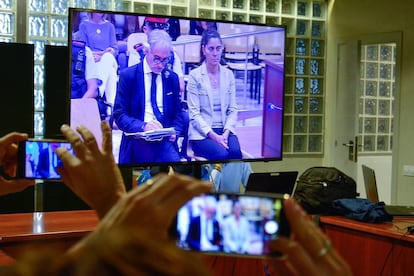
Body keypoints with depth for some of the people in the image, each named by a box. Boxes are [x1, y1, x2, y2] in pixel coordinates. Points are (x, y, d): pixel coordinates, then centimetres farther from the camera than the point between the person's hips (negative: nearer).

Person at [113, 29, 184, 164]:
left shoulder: (172, 77, 11)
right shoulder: (128, 75, 1)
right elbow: (119, 115, -2)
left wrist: (174, 131, -3)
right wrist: (143, 126, -20)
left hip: (164, 142, 3)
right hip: (136, 143, -2)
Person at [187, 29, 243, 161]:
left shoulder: (228, 74, 10)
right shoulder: (195, 75, -3)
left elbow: (232, 109, 7)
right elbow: (194, 114, -7)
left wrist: (226, 132, -10)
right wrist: (214, 135, -17)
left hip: (225, 130, 3)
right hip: (202, 133, -3)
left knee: (235, 151, -28)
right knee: (222, 154, -31)